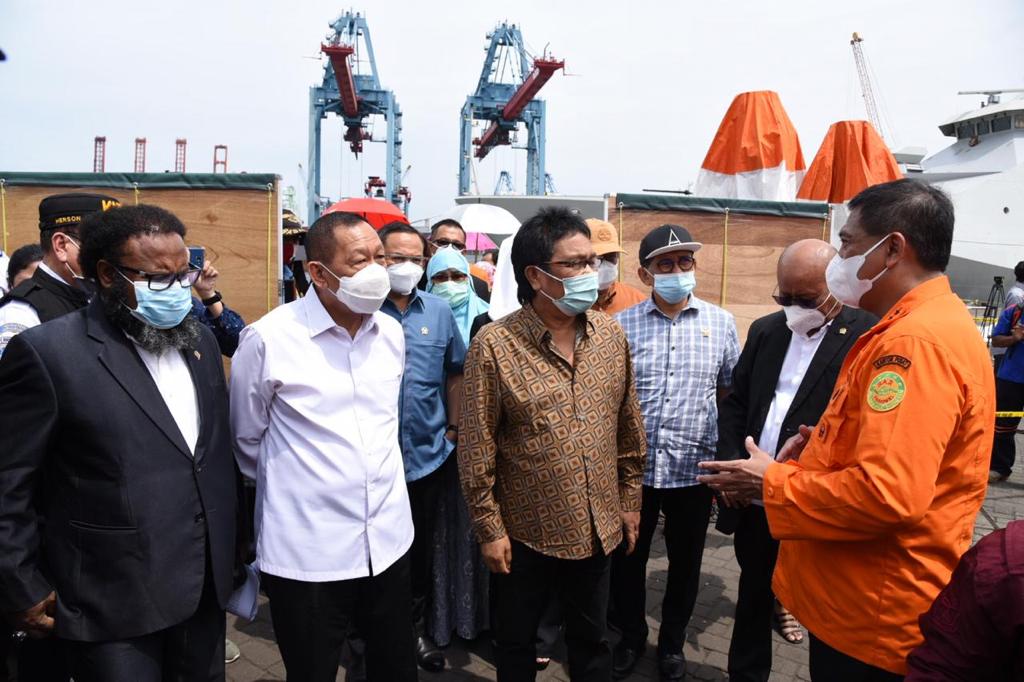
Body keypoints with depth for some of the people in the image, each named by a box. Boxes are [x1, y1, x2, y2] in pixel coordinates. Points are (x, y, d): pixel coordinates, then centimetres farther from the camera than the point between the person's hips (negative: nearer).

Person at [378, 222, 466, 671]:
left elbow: (455, 371, 11)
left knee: (421, 546, 18)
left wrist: (453, 427, 9)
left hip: (429, 454, 3)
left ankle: (417, 626, 37)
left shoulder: (439, 311, 3)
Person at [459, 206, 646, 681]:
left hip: (597, 528, 4)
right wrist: (489, 528, -9)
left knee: (591, 641, 23)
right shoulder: (495, 344, -16)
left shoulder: (611, 335, -2)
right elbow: (476, 449, -12)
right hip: (526, 533, -3)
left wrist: (629, 500, 9)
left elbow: (628, 428, 7)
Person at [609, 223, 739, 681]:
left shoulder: (720, 323, 0)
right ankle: (631, 636, 39)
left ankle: (673, 642, 40)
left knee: (685, 563, 17)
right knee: (627, 560, 15)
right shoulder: (621, 325, -3)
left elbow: (732, 393, 7)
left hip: (694, 467, 1)